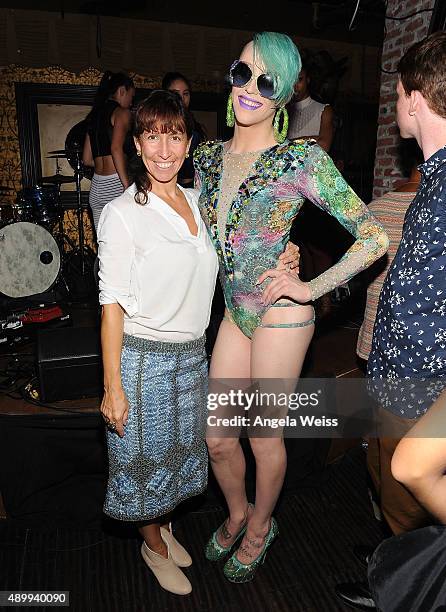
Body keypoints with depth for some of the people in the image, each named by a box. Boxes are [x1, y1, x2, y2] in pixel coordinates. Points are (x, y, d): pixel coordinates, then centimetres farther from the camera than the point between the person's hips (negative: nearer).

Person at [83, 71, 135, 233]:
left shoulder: (93, 115, 20)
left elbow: (87, 159, 20)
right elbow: (116, 149, -18)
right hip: (115, 184, -7)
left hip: (96, 188, 8)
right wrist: (128, 186, -20)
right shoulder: (122, 112, -1)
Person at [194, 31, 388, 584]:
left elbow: (374, 238, -11)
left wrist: (310, 289, -14)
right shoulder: (208, 156, 6)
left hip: (280, 315, -5)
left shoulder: (303, 160, -12)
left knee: (264, 438, 12)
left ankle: (260, 527, 42)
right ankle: (236, 512, 46)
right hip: (234, 313, 6)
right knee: (217, 438, 14)